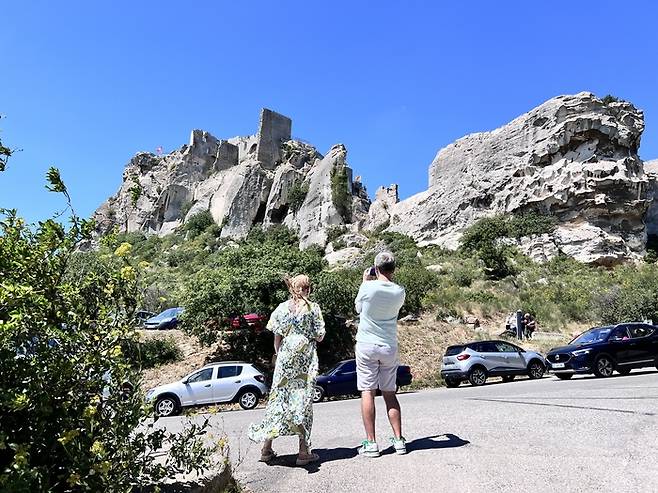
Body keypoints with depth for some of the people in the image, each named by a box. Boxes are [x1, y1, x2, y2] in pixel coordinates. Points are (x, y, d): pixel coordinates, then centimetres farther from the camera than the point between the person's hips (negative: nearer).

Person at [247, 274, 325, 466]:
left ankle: (266, 448, 20)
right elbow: (320, 337, -5)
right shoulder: (313, 308, -4)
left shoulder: (282, 308, 2)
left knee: (278, 398, 12)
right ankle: (304, 451, 10)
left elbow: (277, 337, 2)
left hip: (285, 359, 2)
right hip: (306, 360, -2)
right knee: (303, 400, 5)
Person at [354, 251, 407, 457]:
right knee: (390, 394, 12)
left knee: (367, 393, 1)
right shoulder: (399, 292, -4)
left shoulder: (368, 287, -12)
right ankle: (399, 440, 15)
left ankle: (371, 443, 4)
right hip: (390, 347, 3)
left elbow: (358, 308, 6)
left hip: (367, 346, -3)